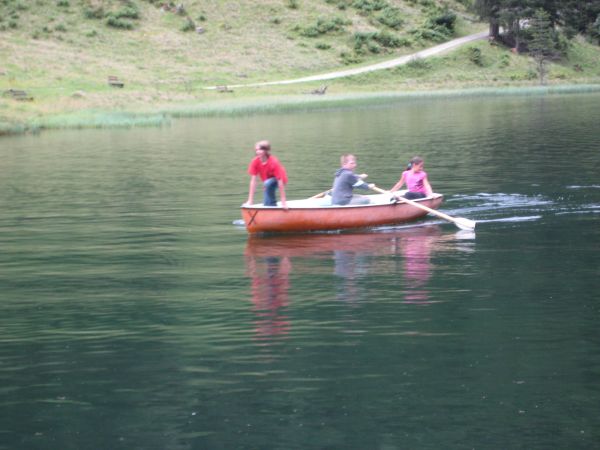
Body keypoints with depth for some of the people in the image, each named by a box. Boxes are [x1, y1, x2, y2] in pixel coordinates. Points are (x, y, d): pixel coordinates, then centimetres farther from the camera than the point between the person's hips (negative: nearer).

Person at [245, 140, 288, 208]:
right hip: (267, 181, 5)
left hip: (276, 180, -5)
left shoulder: (274, 162, -34)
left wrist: (283, 202, -35)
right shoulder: (255, 162, -22)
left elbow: (280, 182, -33)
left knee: (267, 183, -35)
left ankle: (272, 204, -19)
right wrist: (250, 201, -22)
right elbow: (253, 181, -20)